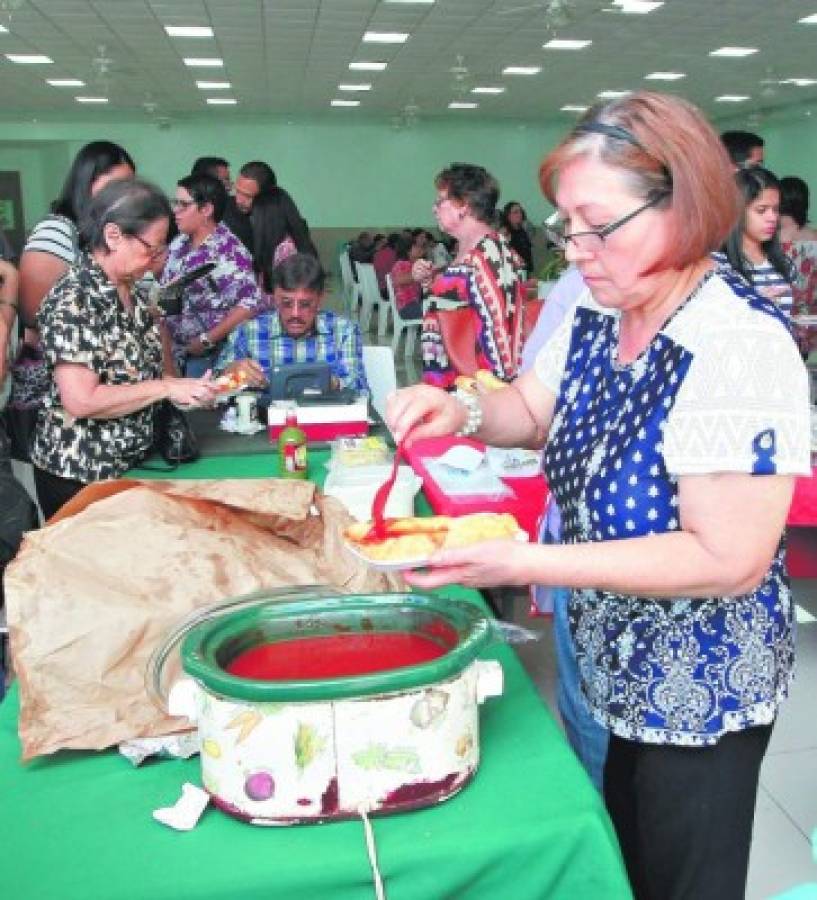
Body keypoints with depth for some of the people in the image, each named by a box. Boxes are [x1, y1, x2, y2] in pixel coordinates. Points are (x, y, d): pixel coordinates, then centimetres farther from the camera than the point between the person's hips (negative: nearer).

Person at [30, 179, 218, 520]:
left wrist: (188, 388, 0)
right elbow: (81, 400, -28)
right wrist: (167, 388, -24)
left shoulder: (131, 291, 5)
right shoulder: (73, 300, -22)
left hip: (131, 464, 8)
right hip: (78, 475, -8)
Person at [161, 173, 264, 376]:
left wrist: (207, 340, -20)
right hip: (174, 351, 6)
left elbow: (251, 303, -24)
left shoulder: (228, 249, -15)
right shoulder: (179, 244, 6)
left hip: (209, 357, -6)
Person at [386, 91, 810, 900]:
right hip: (611, 665, 7)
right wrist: (465, 410, -12)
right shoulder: (593, 319, -6)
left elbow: (729, 559, -30)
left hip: (699, 688, -7)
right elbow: (535, 411, 10)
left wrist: (528, 564, -33)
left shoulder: (740, 348, -29)